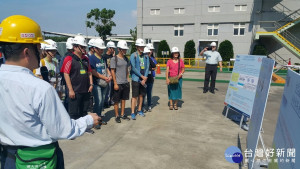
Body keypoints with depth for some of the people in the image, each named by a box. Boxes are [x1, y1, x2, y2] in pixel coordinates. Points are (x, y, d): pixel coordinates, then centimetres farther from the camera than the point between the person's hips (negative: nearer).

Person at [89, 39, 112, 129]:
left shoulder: (103, 58, 14)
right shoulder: (92, 58, -8)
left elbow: (106, 68, 19)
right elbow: (93, 72, -14)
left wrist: (110, 76, -2)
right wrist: (105, 78, -14)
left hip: (105, 83, 7)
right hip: (96, 83, -7)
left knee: (102, 101, 11)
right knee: (98, 101, -11)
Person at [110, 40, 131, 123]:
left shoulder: (126, 58, 10)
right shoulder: (114, 59, -8)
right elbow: (112, 71, -10)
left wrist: (128, 80, 8)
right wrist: (115, 83, -13)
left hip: (125, 83, 6)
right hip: (118, 83, -6)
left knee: (123, 99, 13)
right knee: (116, 101, 3)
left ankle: (123, 114, 24)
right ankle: (117, 116, 15)